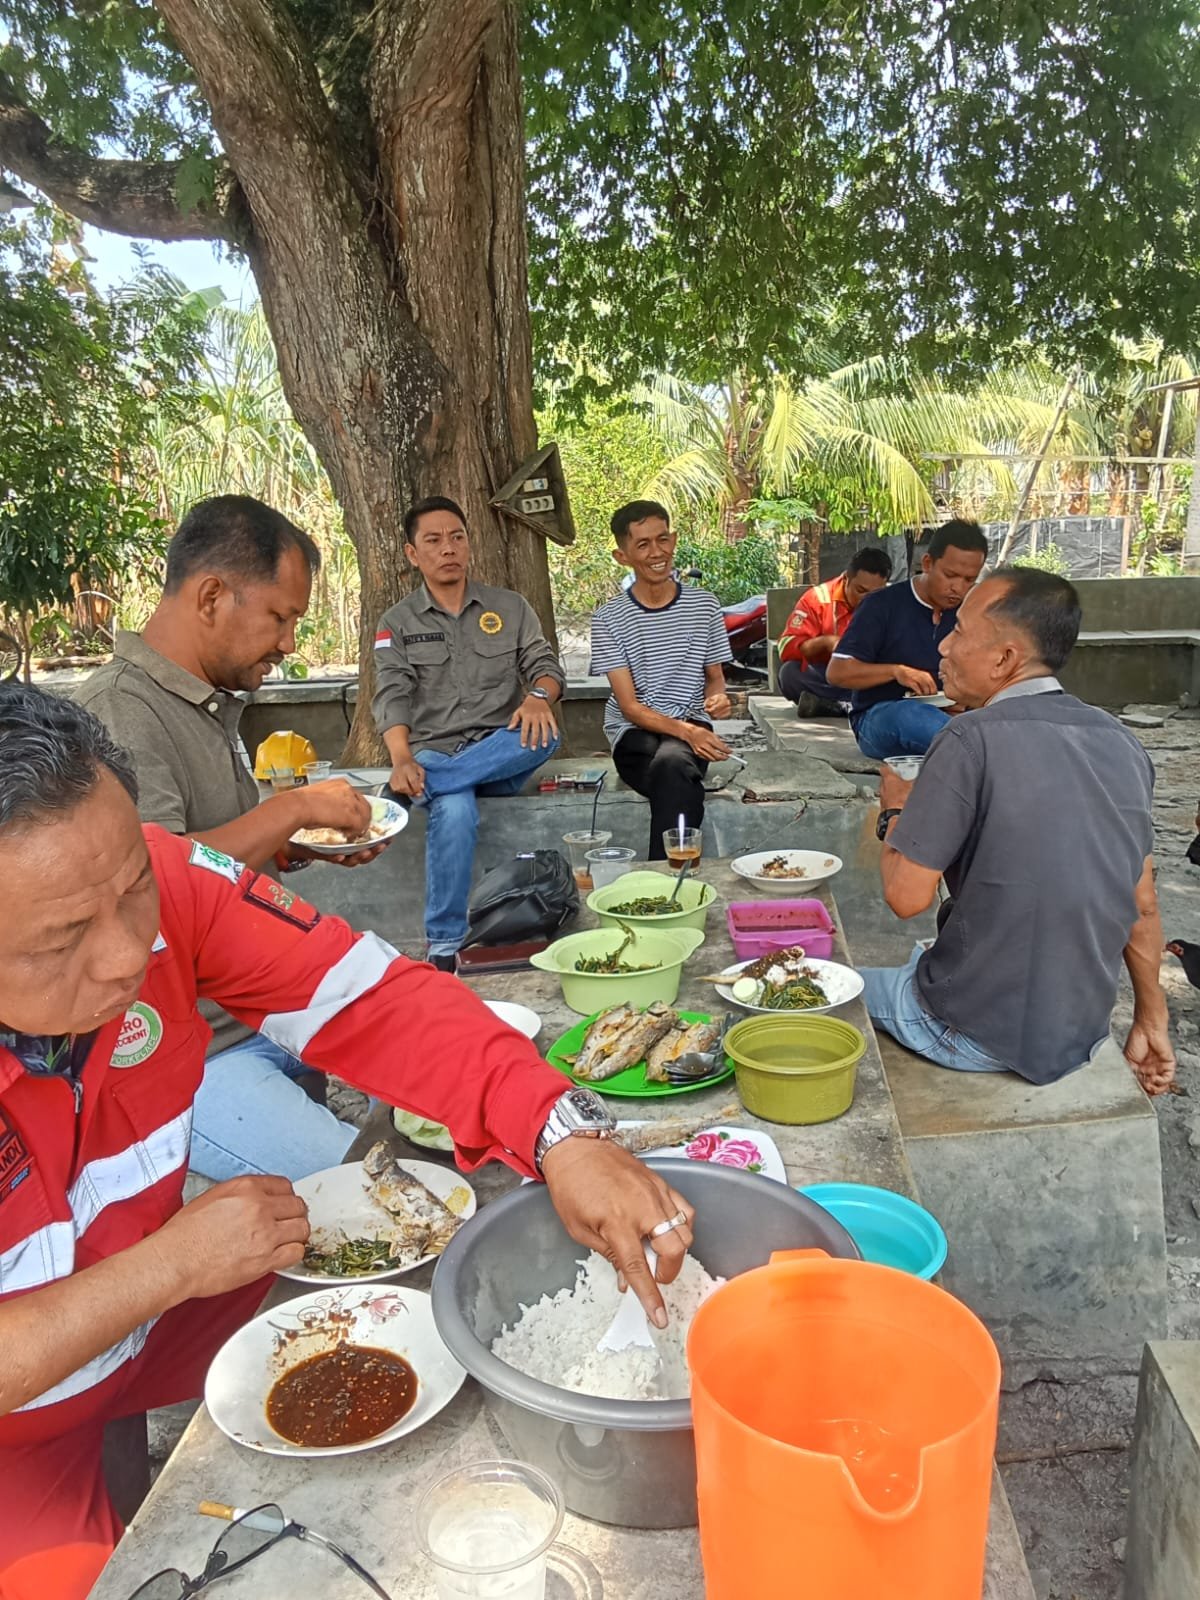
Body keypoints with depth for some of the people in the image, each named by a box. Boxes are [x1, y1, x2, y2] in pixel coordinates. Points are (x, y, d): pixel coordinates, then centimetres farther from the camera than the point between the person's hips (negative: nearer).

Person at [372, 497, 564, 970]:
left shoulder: (510, 607, 14)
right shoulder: (396, 624, 9)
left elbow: (544, 664, 5)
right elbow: (392, 697, -5)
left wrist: (538, 695, -23)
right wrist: (403, 760, -26)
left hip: (502, 756, 2)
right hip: (433, 754, -2)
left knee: (543, 737, -34)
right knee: (455, 812, -36)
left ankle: (410, 792, -35)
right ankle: (443, 948, -30)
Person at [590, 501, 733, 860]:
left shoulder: (703, 605, 7)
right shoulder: (609, 618, -1)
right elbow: (630, 706, -6)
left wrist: (717, 696, -8)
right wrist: (686, 731, -22)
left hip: (692, 726, 2)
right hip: (635, 733, -1)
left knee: (671, 764, -36)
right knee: (681, 788, -36)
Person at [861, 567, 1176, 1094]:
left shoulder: (973, 741, -23)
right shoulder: (1121, 743, 0)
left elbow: (907, 897, -20)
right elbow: (1142, 903, 6)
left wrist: (895, 811, -2)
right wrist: (1150, 1019, 17)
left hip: (979, 1034, -7)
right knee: (915, 956, 31)